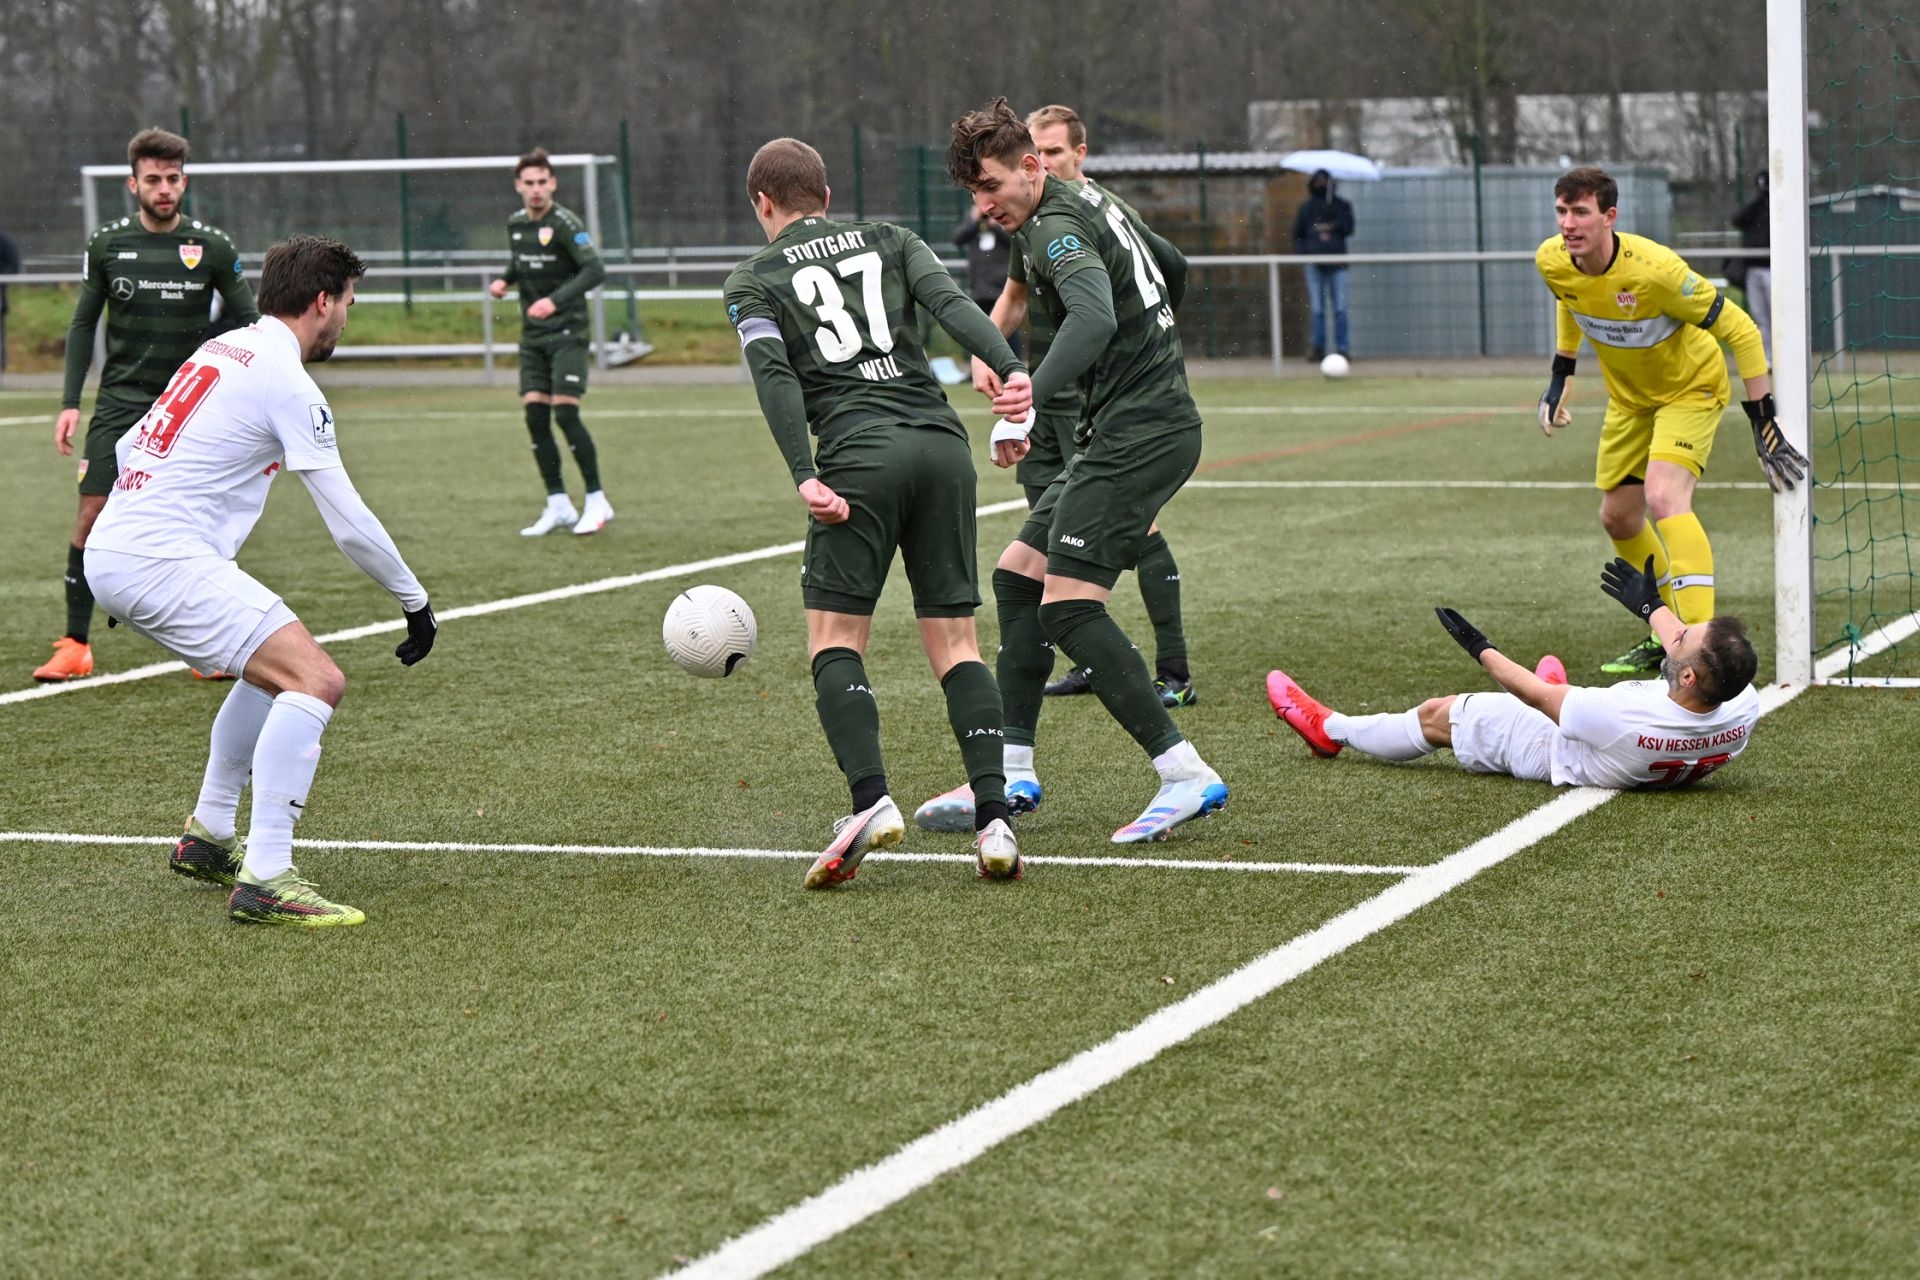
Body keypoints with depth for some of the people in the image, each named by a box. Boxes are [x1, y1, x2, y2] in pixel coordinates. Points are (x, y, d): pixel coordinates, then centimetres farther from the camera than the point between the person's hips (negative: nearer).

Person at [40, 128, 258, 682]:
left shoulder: (213, 247, -2)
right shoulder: (107, 245, 2)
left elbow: (248, 321, 4)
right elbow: (83, 324, 10)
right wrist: (70, 402, 2)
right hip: (120, 402, 1)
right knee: (91, 518, -6)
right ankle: (75, 646, 3)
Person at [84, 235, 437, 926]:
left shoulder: (221, 348, 17)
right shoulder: (289, 384, -9)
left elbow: (128, 447, 24)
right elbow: (350, 525, -9)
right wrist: (416, 602, 3)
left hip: (111, 550, 10)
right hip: (162, 560, -10)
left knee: (274, 666, 25)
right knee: (316, 680, -17)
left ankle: (207, 837, 31)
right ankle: (264, 879, -23)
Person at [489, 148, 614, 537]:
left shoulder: (564, 223, -13)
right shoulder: (516, 224, 8)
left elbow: (594, 270, -21)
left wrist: (556, 300, -31)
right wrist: (505, 280, 5)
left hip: (568, 332, -7)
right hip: (533, 335, 7)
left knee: (565, 413, -14)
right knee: (535, 415, 0)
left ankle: (596, 501, -2)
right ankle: (558, 505, 9)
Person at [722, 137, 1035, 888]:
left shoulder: (752, 281, 13)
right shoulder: (889, 240, 20)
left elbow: (774, 377, -4)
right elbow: (952, 303, 2)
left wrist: (805, 478, -14)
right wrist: (1010, 371, -13)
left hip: (859, 455, -3)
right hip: (942, 444, 3)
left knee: (834, 638, 6)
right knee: (954, 639, 6)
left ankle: (870, 801, -14)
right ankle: (993, 819, -6)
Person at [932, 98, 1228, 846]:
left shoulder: (1055, 228, -15)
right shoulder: (1086, 203, 16)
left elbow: (1095, 317, -35)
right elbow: (1167, 266, 32)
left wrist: (1031, 399, -45)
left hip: (1140, 433, -11)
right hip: (1139, 426, 11)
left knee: (1068, 607, -15)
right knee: (1017, 575, 13)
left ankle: (1186, 777, -16)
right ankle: (1012, 775, 16)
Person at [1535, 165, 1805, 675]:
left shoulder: (1654, 269, -35)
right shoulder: (1551, 261, -17)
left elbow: (1739, 329, -26)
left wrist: (1762, 419, -26)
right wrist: (1560, 376, 11)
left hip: (1691, 389, -7)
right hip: (1629, 398, 7)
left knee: (1664, 498, -28)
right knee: (1618, 518, 11)